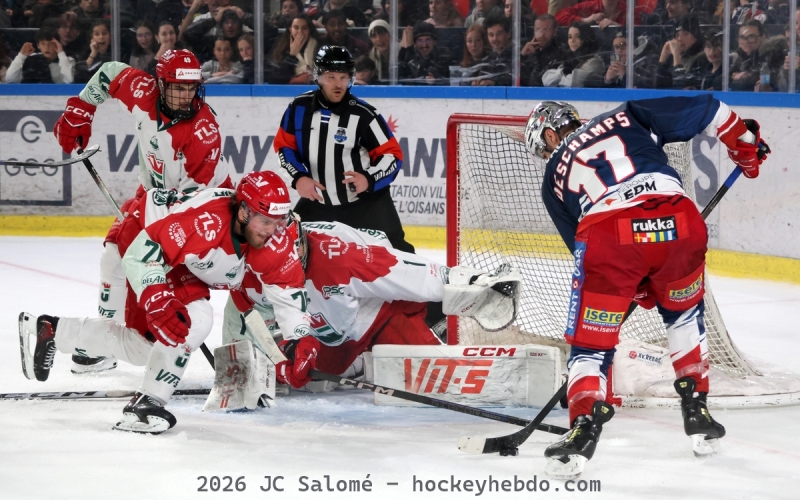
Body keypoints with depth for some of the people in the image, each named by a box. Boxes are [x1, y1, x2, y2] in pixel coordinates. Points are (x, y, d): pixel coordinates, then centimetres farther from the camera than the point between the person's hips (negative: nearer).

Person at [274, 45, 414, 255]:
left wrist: (369, 179, -29)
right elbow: (284, 145, 6)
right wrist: (298, 176, -10)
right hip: (317, 201, 4)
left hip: (366, 202, -4)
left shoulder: (363, 115, -17)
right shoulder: (300, 108, -7)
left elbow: (392, 155, -12)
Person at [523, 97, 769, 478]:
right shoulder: (627, 117, 29)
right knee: (684, 313, 30)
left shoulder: (554, 176, 29)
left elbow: (582, 246, 30)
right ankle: (697, 415, 30)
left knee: (591, 339, 14)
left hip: (607, 235, -2)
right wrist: (746, 144, 40)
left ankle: (584, 428, -6)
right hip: (679, 224, 2)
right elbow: (702, 109, 24)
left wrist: (635, 287, 40)